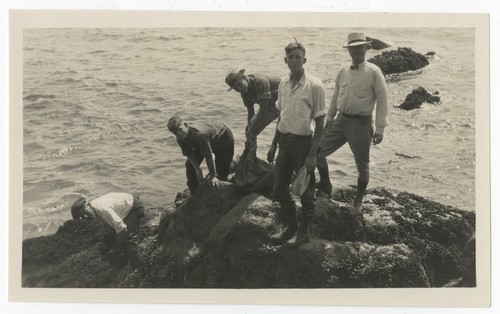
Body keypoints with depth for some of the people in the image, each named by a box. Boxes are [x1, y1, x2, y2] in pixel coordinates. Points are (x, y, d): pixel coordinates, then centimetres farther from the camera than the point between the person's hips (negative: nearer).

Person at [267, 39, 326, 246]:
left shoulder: (314, 85, -14)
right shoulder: (283, 83, 4)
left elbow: (320, 123, -12)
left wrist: (312, 154, -15)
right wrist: (274, 145, 15)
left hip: (303, 141, -6)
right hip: (284, 140, 6)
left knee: (306, 191, 9)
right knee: (279, 190, 14)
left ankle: (304, 231, 28)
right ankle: (290, 227, 35)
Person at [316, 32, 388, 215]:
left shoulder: (373, 72, -9)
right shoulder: (343, 71, 7)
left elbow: (382, 100, -9)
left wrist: (380, 129, -11)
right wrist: (329, 119, 18)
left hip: (361, 123, -5)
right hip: (341, 120, 5)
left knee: (362, 165, 6)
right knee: (317, 152, 4)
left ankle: (358, 203, 26)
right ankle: (325, 187, 27)